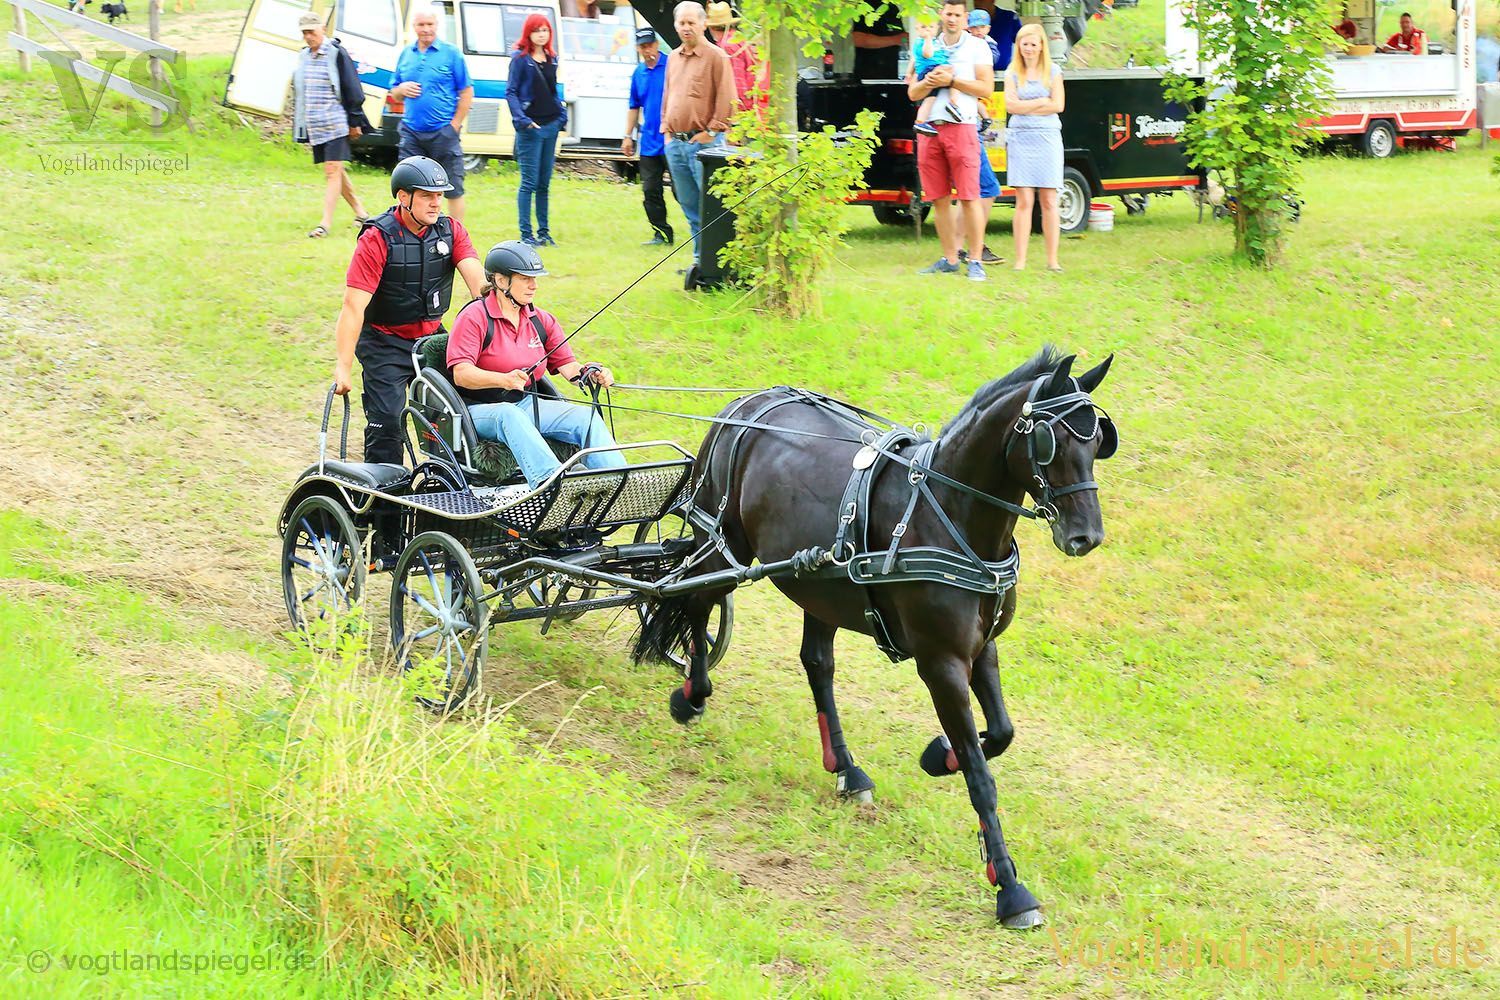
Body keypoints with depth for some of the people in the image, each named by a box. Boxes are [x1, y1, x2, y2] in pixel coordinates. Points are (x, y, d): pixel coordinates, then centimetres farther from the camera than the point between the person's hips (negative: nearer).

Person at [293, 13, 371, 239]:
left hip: (335, 125, -8)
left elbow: (352, 89, -8)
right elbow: (297, 92, 22)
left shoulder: (337, 54, -9)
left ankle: (326, 223, -14)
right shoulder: (304, 57, 12)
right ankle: (360, 212, 26)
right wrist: (299, 124, 21)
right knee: (335, 171, 13)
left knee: (332, 171, -10)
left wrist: (355, 122, -8)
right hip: (314, 126, 8)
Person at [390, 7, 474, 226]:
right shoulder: (406, 54, 12)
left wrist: (455, 124, -8)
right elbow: (394, 91, 20)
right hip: (412, 132, 4)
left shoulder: (451, 54, -1)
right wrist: (402, 89, -4)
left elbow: (467, 92, -1)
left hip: (443, 132, -4)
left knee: (453, 189, -1)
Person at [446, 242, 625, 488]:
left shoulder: (541, 320, 12)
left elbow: (567, 366, 7)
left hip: (525, 405, 6)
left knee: (586, 416, -18)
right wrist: (505, 380, -34)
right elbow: (461, 374, -17)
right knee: (509, 415, -40)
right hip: (480, 410, -6)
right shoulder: (474, 317, -7)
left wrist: (592, 375, -17)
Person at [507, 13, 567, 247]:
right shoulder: (521, 58, -4)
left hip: (550, 125, 6)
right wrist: (521, 118, -18)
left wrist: (562, 115, 8)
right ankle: (526, 234, -3)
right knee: (529, 182, -6)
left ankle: (544, 231, 16)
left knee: (544, 183, 10)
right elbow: (510, 91, -7)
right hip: (530, 127, -6)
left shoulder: (551, 58, 14)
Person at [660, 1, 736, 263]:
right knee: (689, 205, 12)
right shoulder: (673, 58, 16)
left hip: (703, 142, -7)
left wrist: (712, 131, -12)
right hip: (675, 143, 7)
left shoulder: (716, 57, -6)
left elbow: (726, 99, -10)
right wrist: (666, 129, 13)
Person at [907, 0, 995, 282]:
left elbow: (986, 88, -3)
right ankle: (949, 259, 10)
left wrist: (951, 80, -10)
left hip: (961, 127, -4)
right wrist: (930, 82, -8)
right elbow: (913, 93, 14)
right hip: (929, 128, 4)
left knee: (969, 198, -8)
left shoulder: (976, 47, 6)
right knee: (939, 199, 4)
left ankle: (974, 261, -7)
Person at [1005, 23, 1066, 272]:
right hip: (1020, 138, 0)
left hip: (1047, 137, 0)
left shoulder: (1053, 72, 8)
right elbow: (1010, 105, -4)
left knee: (1049, 201, 0)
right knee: (1024, 201, -5)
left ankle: (1052, 259, 4)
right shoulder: (1012, 73, 9)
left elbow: (1057, 106, -3)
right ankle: (1020, 259, -4)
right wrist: (1041, 102, -4)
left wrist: (1025, 107, -5)